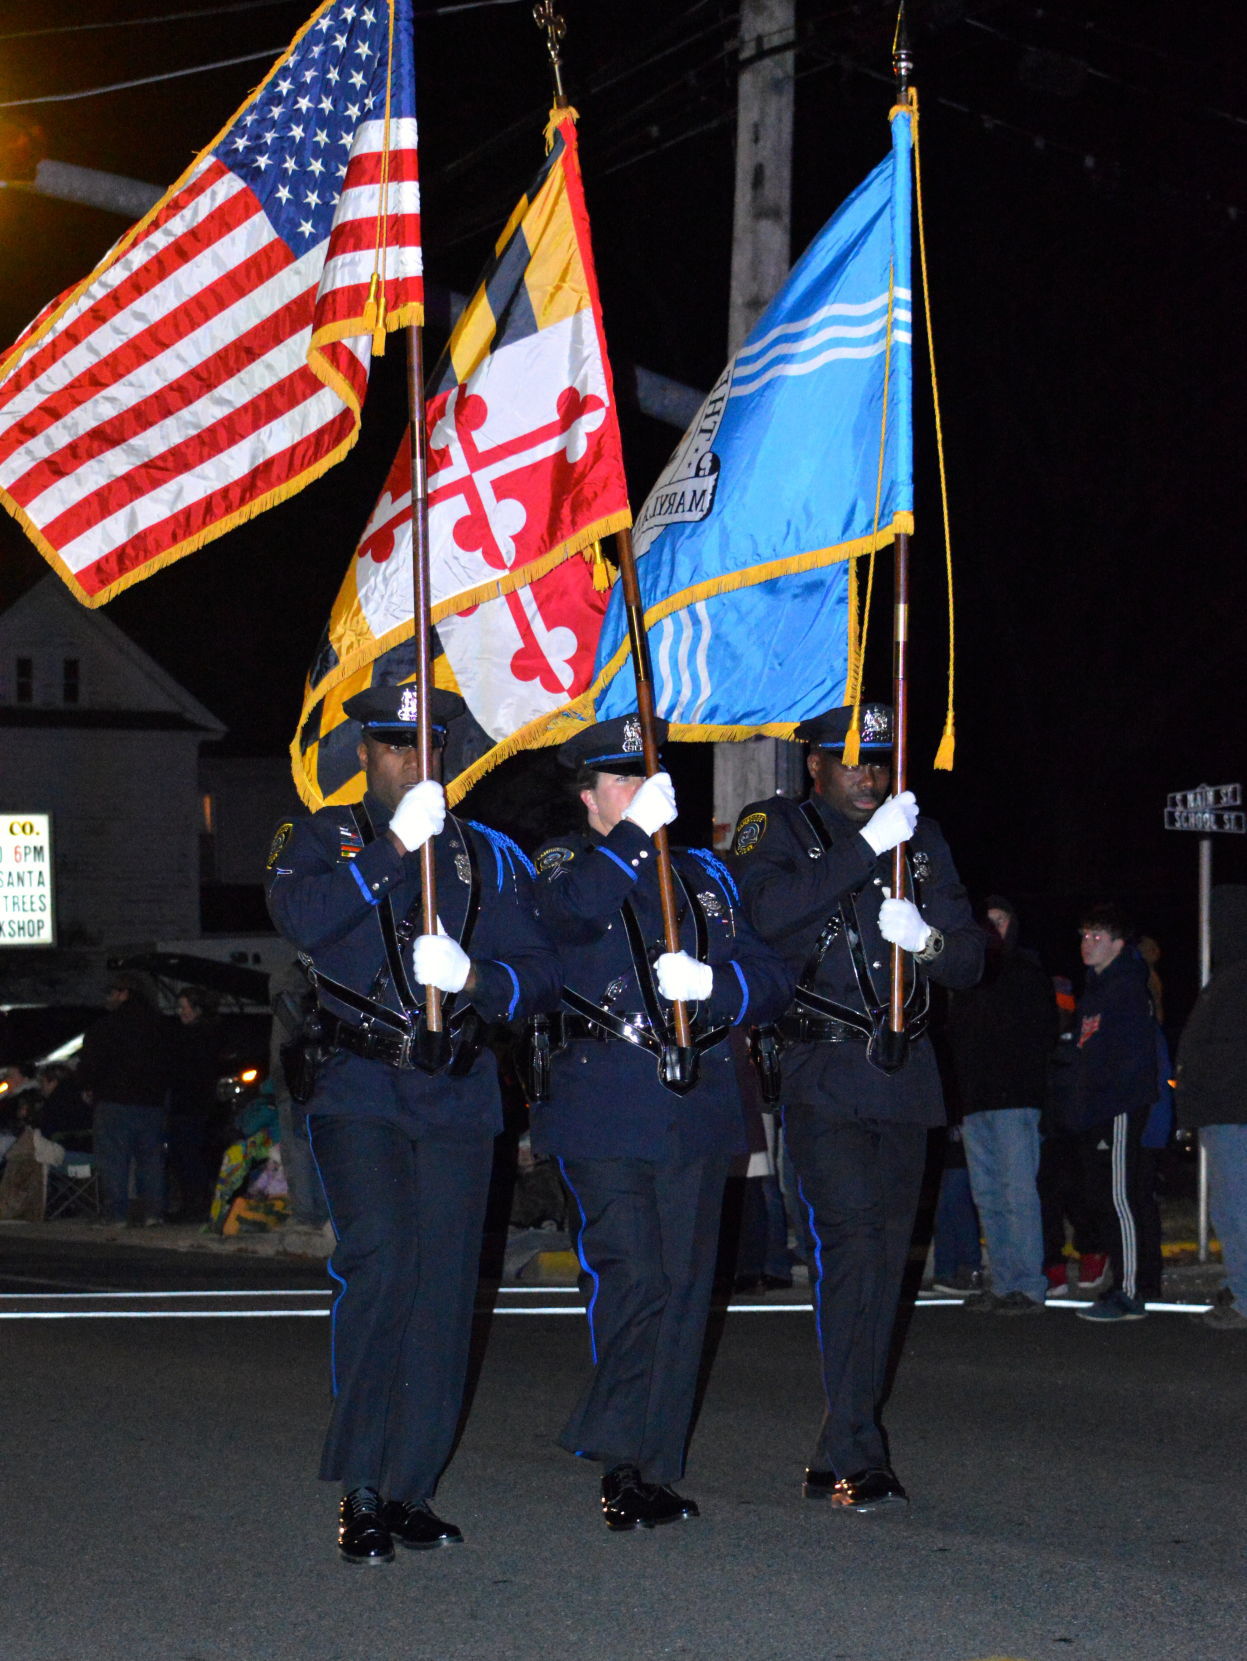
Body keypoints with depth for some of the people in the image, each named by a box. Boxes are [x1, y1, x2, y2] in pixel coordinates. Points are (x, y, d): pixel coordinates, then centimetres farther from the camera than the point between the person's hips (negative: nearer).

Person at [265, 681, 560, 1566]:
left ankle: (411, 1489, 8)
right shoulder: (320, 839, 11)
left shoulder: (488, 855, 17)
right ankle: (361, 1492, -12)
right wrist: (394, 846, -19)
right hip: (359, 1090, -3)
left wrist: (474, 977, -12)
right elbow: (302, 917, -12)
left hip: (457, 1095, 3)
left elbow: (541, 972, 8)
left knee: (445, 1283, 0)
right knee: (380, 1262, -17)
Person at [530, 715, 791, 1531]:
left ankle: (655, 1465, 10)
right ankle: (622, 1461, -5)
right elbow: (573, 913, -17)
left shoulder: (704, 874, 20)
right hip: (604, 1113, -4)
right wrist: (636, 831, -20)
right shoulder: (569, 863, 8)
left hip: (696, 1110, 4)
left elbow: (770, 976, 13)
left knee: (684, 1287, 3)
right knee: (631, 1282, -12)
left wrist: (712, 983, -7)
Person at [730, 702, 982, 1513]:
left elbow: (971, 960, 14)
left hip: (905, 1076, 5)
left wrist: (928, 939, -9)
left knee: (885, 1256, 6)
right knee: (850, 1241, -16)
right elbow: (765, 911, -19)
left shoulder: (922, 838, 17)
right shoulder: (776, 828, 3)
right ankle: (856, 1454, -15)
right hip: (824, 1074, -5)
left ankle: (843, 1457, 14)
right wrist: (866, 848, -21)